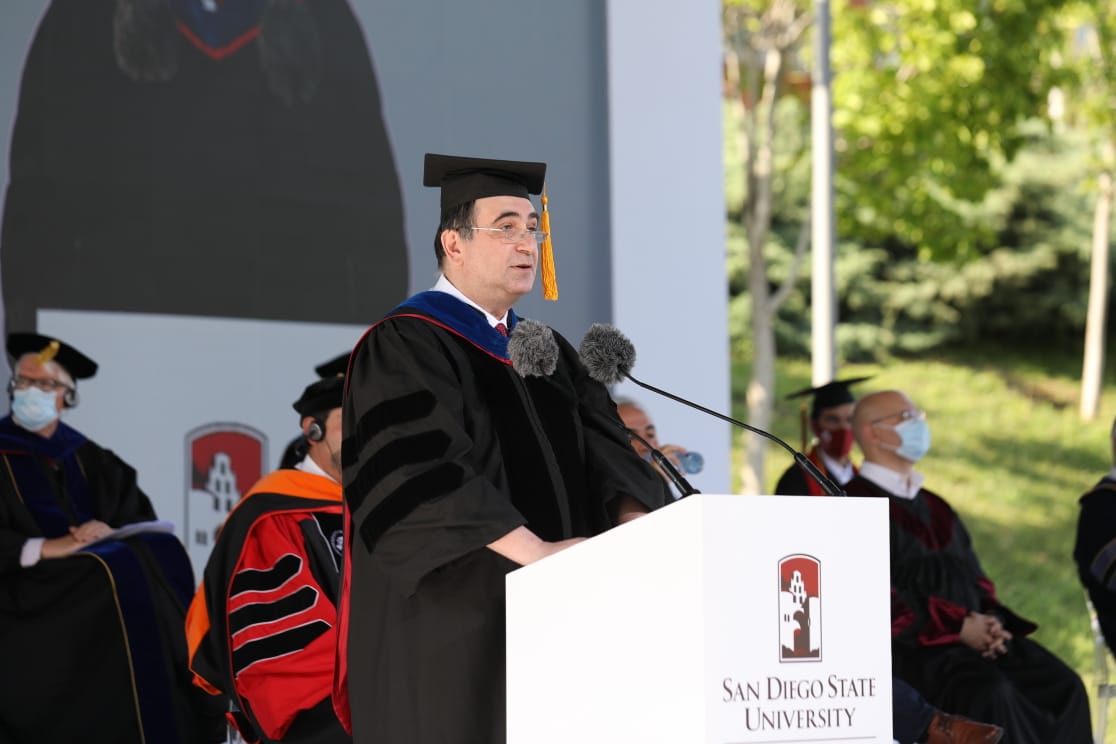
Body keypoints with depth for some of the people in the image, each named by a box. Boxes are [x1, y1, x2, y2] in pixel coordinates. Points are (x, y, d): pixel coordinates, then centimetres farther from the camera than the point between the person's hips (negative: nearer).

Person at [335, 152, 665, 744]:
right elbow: (422, 472, -21)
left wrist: (633, 523, -14)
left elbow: (604, 451, 8)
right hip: (449, 634, -7)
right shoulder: (405, 346, -6)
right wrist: (534, 550, -30)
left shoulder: (546, 351, 18)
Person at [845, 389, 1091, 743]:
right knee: (990, 694, -33)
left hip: (972, 633, 7)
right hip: (910, 643, -7)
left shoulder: (933, 507, 24)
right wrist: (957, 627, -16)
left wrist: (990, 620, -3)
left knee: (1064, 687, -16)